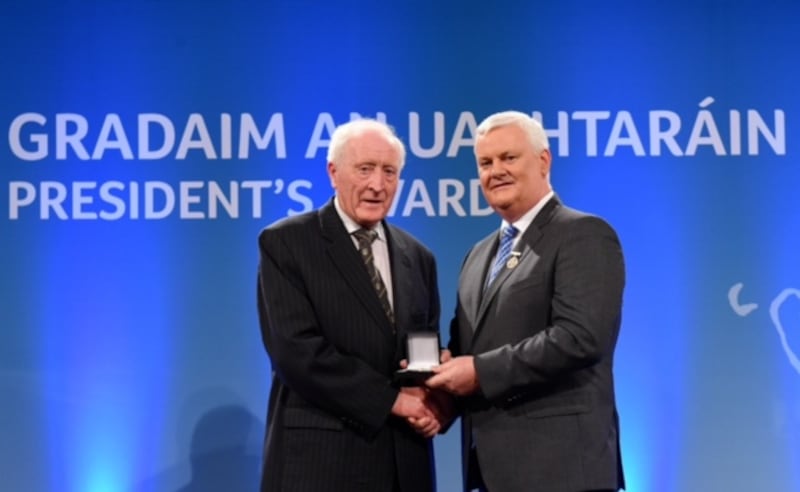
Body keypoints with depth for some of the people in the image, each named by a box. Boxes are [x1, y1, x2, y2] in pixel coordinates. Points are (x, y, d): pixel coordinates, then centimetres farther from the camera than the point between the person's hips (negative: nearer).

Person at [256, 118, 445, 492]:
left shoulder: (418, 257, 13)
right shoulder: (285, 243, -4)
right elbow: (296, 351, -14)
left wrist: (431, 402, -8)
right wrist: (391, 399, -13)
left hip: (404, 461, 5)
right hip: (320, 459, -5)